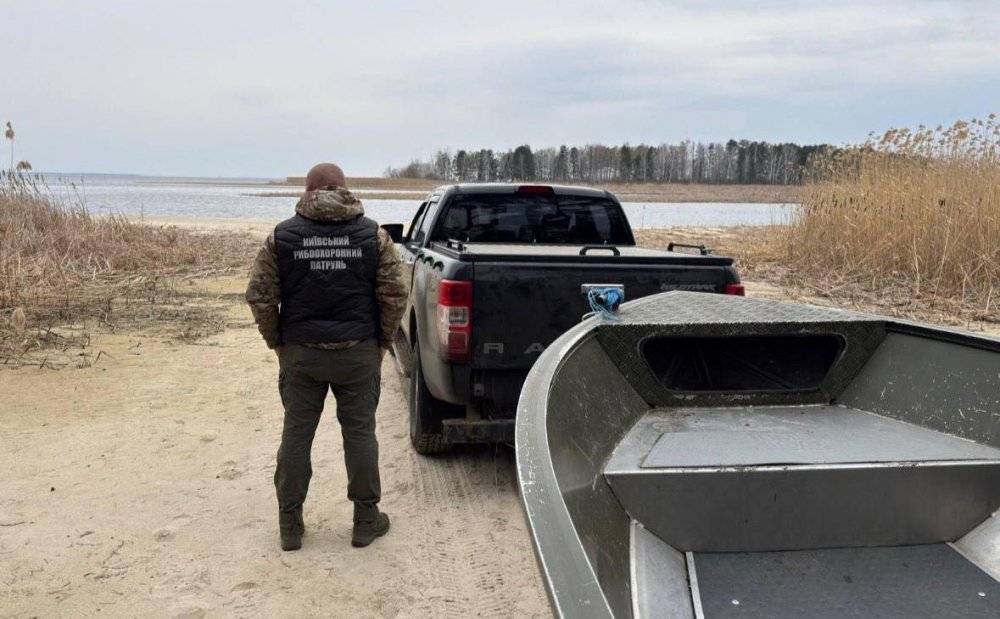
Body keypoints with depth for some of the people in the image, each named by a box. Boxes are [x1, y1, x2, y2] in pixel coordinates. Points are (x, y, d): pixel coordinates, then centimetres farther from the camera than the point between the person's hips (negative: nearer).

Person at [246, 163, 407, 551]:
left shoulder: (282, 236, -1)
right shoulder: (372, 235, -2)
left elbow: (260, 296, -2)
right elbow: (394, 295, -3)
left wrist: (276, 342, 10)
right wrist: (383, 341, 8)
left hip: (300, 353, 0)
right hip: (359, 352, 0)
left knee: (296, 435, 10)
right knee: (360, 433, 10)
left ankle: (290, 526, 19)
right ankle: (366, 521, 19)